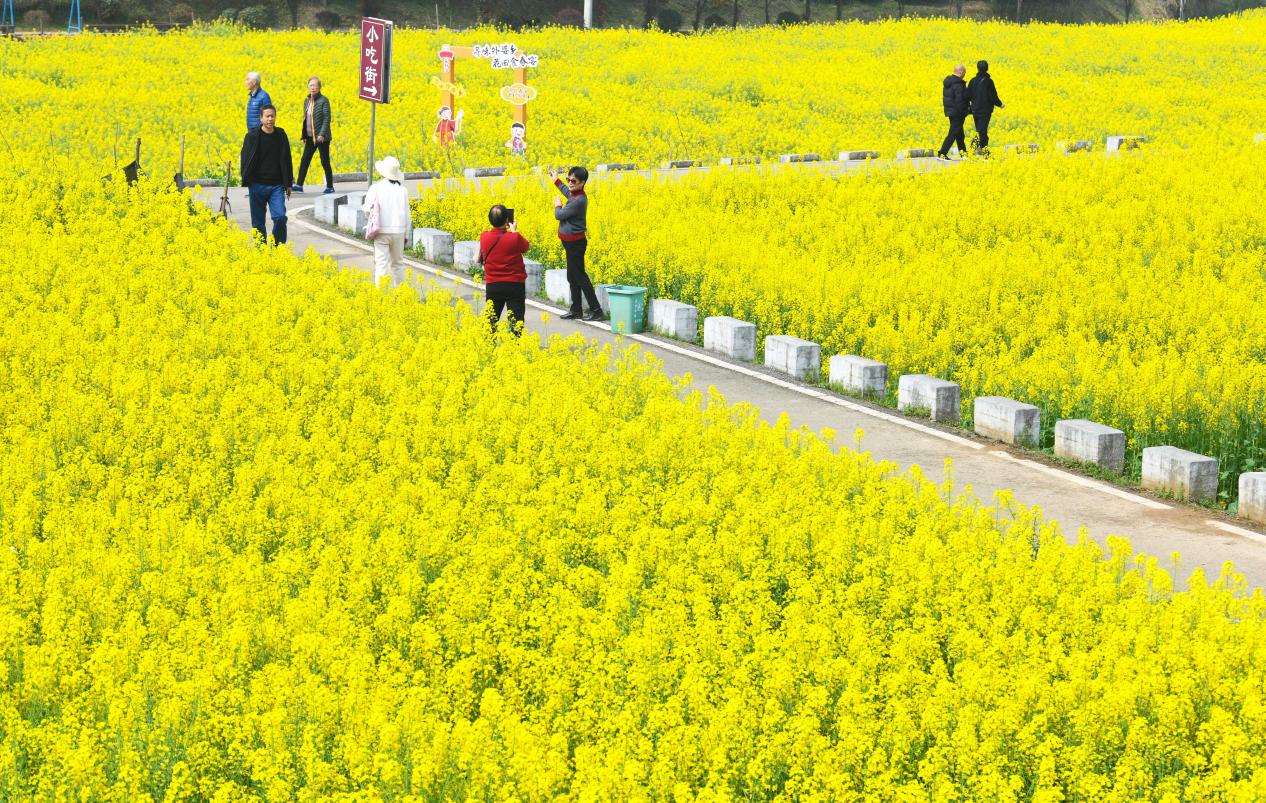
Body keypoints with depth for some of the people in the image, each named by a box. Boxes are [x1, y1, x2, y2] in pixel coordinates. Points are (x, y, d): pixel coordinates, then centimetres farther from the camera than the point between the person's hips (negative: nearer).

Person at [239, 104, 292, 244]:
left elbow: (286, 160, 10)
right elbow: (246, 160, 0)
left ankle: (279, 247, 1)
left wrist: (288, 184, 10)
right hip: (258, 185, -1)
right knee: (258, 222, 4)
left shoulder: (281, 136, 4)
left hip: (276, 186, 1)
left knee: (280, 217, -13)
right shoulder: (252, 136, -3)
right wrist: (246, 182, -6)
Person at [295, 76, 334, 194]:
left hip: (321, 137, -6)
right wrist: (304, 136, 14)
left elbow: (327, 118, -13)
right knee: (304, 160, 2)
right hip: (310, 137, 6)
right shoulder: (307, 100, 11)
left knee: (325, 162, 0)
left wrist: (322, 134, -21)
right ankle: (299, 185, 3)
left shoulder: (324, 100, -9)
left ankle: (330, 187, 9)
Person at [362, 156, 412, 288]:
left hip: (382, 231, -3)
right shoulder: (402, 189, 1)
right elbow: (407, 214, 5)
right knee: (397, 264, 17)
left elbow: (367, 209, -9)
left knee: (381, 264, -3)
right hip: (398, 231, 3)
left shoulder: (376, 188, -8)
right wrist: (406, 234, 16)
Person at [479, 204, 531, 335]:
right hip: (515, 285, -3)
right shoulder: (515, 238, -16)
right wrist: (514, 231, 14)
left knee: (491, 320, 14)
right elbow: (526, 247, 4)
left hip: (492, 285, 3)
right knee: (515, 321, 0)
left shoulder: (484, 237, -8)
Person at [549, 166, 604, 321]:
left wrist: (558, 206, 1)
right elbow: (567, 192, 33)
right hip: (572, 243, 10)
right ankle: (575, 310, 24)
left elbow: (559, 215, -19)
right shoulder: (576, 196, 6)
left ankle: (596, 311, -3)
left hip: (575, 244, -10)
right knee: (572, 277, 16)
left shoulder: (578, 201, -24)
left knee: (579, 277, -5)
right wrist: (556, 180, 40)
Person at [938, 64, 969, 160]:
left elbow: (945, 96, 14)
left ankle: (963, 152, 30)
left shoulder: (947, 82, 7)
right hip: (957, 112, -9)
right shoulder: (959, 84, -21)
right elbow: (960, 100, -23)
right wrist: (963, 113, -14)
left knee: (959, 132, 20)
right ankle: (942, 154, -6)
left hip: (950, 111, 9)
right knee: (953, 134, -3)